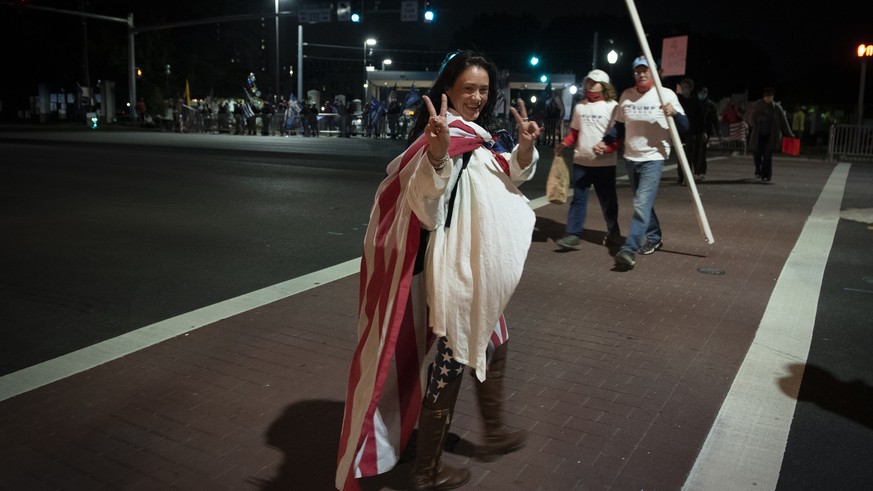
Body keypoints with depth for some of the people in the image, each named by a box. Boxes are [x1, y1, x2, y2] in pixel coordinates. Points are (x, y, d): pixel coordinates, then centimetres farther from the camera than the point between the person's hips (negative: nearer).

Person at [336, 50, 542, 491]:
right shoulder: (444, 133, -20)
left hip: (479, 265, 10)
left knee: (491, 346, 24)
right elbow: (427, 197, -36)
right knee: (450, 360, 0)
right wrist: (437, 153, -56)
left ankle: (494, 434, 45)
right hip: (453, 267, -10)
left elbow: (509, 176, 19)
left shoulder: (484, 133, 7)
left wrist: (524, 148, -2)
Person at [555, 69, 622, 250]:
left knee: (608, 200, 8)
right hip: (581, 161, 4)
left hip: (604, 163, -3)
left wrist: (606, 147, -24)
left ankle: (613, 232, 24)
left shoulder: (612, 106, -4)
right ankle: (573, 234, 0)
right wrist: (565, 143, -3)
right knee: (578, 198, 1)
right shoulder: (579, 106, 11)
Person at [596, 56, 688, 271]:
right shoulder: (626, 95, 6)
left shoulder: (666, 94, -6)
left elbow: (684, 127, -8)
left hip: (654, 158, -5)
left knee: (642, 204, -15)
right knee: (644, 202, 17)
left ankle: (629, 249, -20)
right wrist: (604, 142, 0)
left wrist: (674, 113, -28)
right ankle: (654, 238, 35)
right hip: (631, 158, 5)